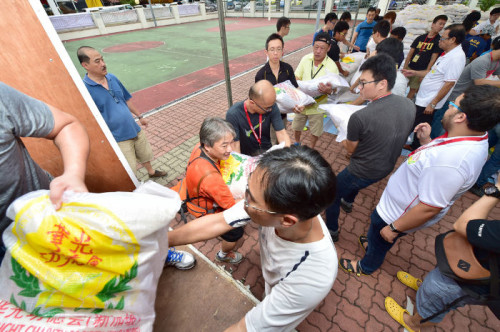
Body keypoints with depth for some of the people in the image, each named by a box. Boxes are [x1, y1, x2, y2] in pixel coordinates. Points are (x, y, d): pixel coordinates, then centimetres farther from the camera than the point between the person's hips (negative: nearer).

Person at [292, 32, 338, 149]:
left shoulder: (332, 66, -16)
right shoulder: (306, 58, -8)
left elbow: (334, 89, -14)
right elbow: (296, 77, -1)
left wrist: (329, 91, -38)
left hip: (317, 105, -2)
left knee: (315, 131, 14)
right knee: (297, 126, 20)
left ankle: (311, 149, 41)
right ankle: (297, 143, 49)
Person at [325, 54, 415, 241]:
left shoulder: (359, 117, -31)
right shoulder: (409, 105, -9)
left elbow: (351, 149, -15)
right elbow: (393, 136, 6)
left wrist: (344, 142, 7)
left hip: (363, 173, -7)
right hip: (388, 167, 8)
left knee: (332, 196, 16)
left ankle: (332, 231, 34)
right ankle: (348, 202, 62)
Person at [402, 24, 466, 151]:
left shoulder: (456, 57, -19)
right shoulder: (447, 54, 12)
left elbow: (449, 84, -22)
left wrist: (433, 103, -21)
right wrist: (414, 72, 17)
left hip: (428, 102, -10)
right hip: (422, 98, 10)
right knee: (415, 125, 20)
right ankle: (413, 146, 35)